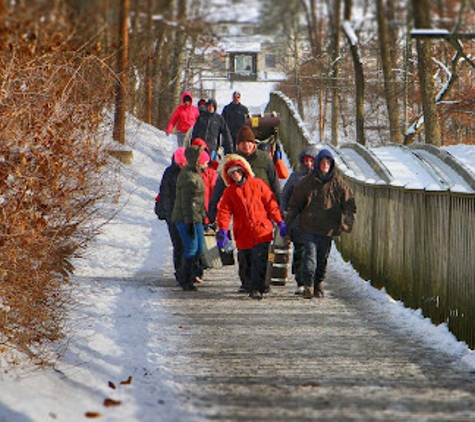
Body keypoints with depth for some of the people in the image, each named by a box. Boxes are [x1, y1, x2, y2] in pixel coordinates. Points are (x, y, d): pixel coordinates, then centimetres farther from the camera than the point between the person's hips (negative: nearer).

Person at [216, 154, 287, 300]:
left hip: (261, 231, -3)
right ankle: (256, 286, 20)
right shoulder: (229, 192, 11)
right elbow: (224, 211, 3)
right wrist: (223, 230, -12)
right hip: (243, 235, 3)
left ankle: (256, 289, -16)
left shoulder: (257, 184, 6)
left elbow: (271, 204, 7)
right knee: (247, 265, 7)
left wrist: (280, 222, 1)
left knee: (259, 262, -15)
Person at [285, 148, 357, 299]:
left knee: (322, 259, 9)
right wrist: (286, 223, 1)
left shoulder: (339, 184, 4)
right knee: (310, 255, -15)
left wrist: (347, 222, -11)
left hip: (328, 229, 1)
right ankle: (308, 286, -20)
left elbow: (349, 205, 5)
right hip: (309, 228, -1)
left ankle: (319, 285, 22)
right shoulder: (307, 182, 3)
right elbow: (294, 204, 9)